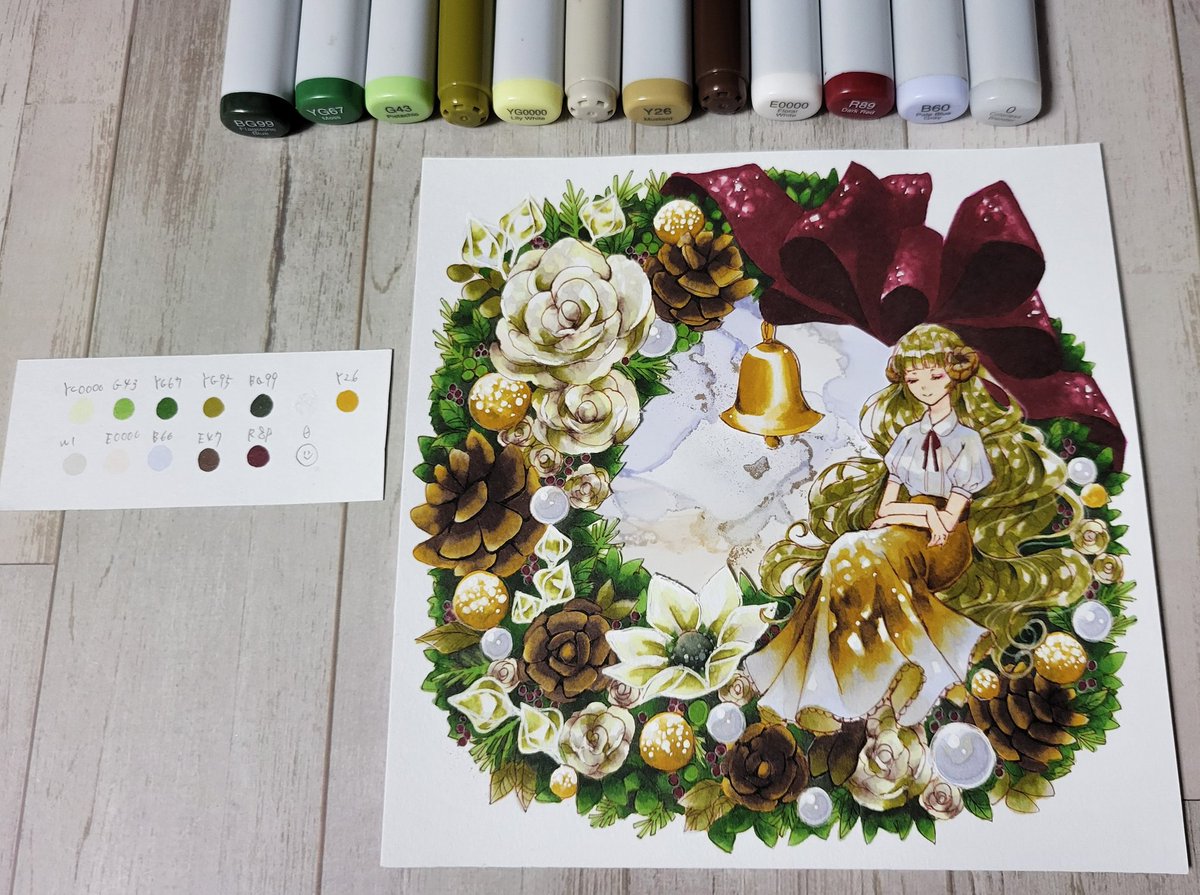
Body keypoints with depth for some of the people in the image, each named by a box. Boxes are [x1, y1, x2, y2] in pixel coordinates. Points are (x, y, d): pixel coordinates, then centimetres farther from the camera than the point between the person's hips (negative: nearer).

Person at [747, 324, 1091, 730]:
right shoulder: (908, 435, 14)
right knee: (850, 553, -29)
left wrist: (903, 513, -5)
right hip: (903, 538, 5)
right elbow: (884, 508, 7)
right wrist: (925, 514, -10)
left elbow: (950, 519, -7)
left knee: (860, 553, -33)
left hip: (947, 546, -5)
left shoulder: (967, 440, 0)